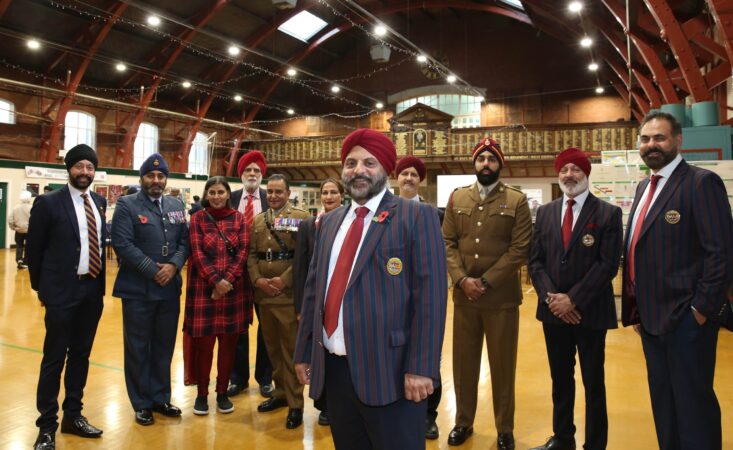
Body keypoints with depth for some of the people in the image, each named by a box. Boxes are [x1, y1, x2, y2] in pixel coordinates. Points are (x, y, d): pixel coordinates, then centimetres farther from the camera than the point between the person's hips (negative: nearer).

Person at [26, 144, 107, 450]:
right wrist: (41, 288, 1)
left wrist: (100, 282, 9)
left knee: (81, 355, 15)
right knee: (54, 359, 4)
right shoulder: (48, 203, -8)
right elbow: (34, 249, -3)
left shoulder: (99, 202, 8)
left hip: (93, 290, 5)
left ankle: (72, 415, 29)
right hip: (63, 291, -5)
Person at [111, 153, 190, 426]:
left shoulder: (176, 206, 11)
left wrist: (173, 266, -11)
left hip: (170, 288, 5)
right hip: (138, 289, -4)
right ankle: (142, 403, 21)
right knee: (138, 347, 8)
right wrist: (154, 271, -16)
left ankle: (160, 398, 27)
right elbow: (123, 244, -14)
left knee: (164, 346, 13)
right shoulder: (126, 205, -4)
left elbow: (185, 241, 7)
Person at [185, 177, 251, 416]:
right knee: (204, 344, 3)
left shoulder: (239, 218, 7)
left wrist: (228, 280, -13)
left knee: (228, 344, 7)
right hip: (204, 289, -1)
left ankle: (222, 393, 21)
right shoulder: (198, 218, 3)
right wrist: (216, 281, -16)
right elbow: (197, 254, -5)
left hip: (234, 289, 1)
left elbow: (243, 251, -1)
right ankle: (202, 394, 18)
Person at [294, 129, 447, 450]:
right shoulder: (329, 222, 13)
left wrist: (421, 367, -16)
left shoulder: (416, 216, -5)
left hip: (389, 370, -5)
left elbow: (430, 294, -11)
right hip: (333, 369, 6)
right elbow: (313, 289, 15)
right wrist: (304, 352, 14)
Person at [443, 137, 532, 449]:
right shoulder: (457, 198, 7)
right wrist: (462, 279, -11)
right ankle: (463, 422, 30)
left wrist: (486, 281, -14)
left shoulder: (517, 200, -2)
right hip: (463, 295, 3)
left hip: (502, 297, -2)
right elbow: (447, 242, 3)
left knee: (503, 364, 9)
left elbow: (520, 249, -8)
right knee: (464, 362, 12)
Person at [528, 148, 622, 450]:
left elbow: (608, 264, -12)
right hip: (553, 311, 4)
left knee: (593, 383, 9)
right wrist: (551, 297, -10)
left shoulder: (609, 213, -5)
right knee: (560, 380, 16)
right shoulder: (545, 212, 8)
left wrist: (573, 299, -17)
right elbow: (535, 260, 4)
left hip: (590, 312, -4)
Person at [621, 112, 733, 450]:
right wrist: (636, 307, 14)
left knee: (693, 402, 4)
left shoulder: (701, 182, -10)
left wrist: (702, 309, -16)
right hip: (651, 316, 8)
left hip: (686, 317, -8)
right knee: (663, 400, 18)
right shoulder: (644, 187, 14)